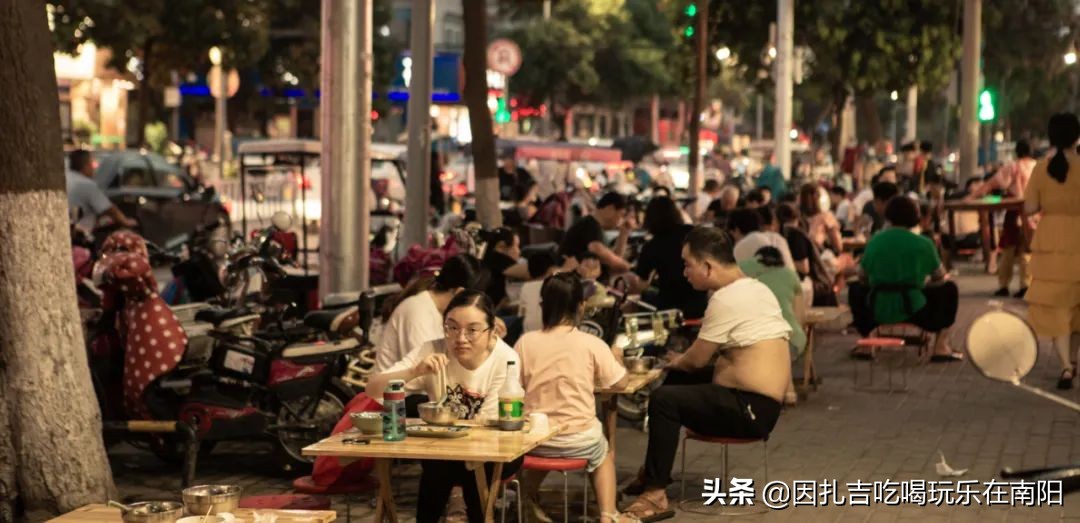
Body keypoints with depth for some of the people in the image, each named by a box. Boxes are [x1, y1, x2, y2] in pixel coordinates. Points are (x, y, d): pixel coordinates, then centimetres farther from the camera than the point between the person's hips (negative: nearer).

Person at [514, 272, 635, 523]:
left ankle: (526, 502, 44)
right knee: (604, 454, 34)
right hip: (579, 440, -1)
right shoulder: (592, 344, -10)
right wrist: (616, 360, 21)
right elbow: (620, 382, 0)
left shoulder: (526, 342, -7)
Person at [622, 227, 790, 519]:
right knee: (674, 386, 21)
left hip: (750, 409, -11)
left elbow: (697, 359, -11)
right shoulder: (757, 289, 14)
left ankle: (656, 493, -14)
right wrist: (681, 361, 11)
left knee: (663, 399, -18)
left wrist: (675, 362, 9)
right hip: (762, 405, 11)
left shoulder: (726, 298, -17)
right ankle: (655, 471, 26)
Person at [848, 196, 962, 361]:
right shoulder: (923, 244, -2)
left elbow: (863, 278, 10)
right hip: (912, 310, -2)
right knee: (949, 290, 22)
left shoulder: (874, 241, 3)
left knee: (856, 289, 34)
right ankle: (940, 348, 14)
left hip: (877, 312, 2)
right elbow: (940, 278, 8)